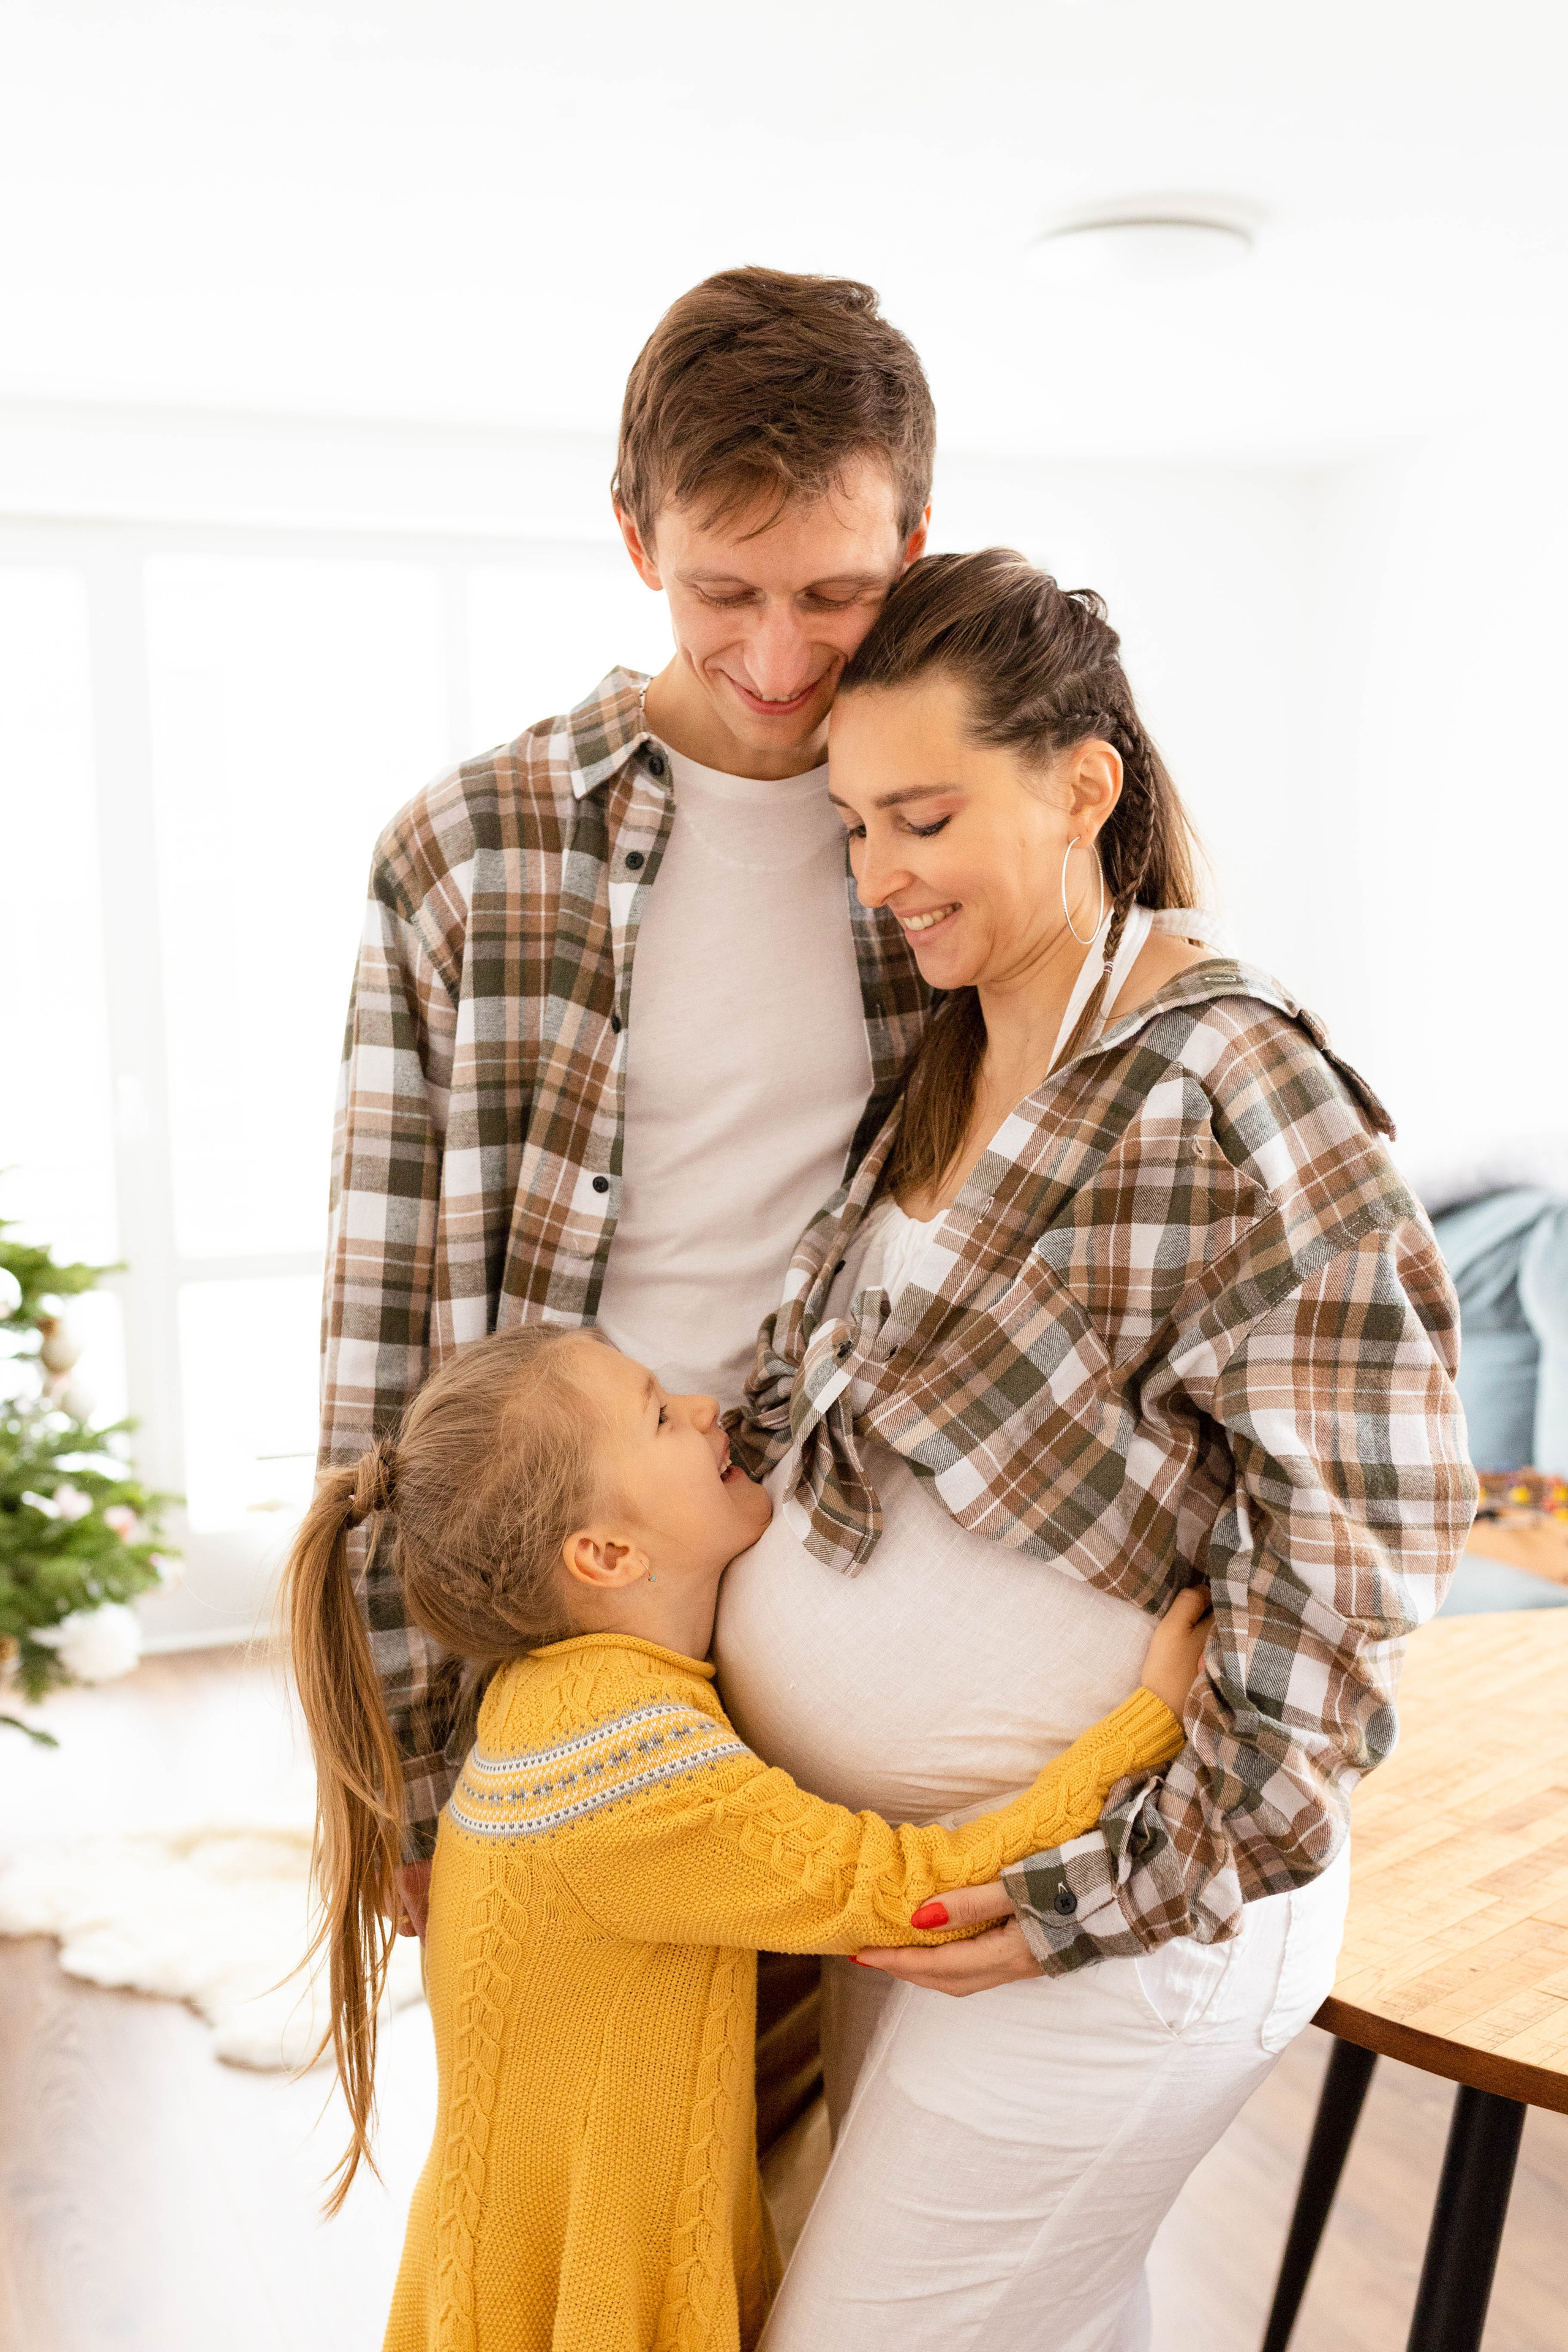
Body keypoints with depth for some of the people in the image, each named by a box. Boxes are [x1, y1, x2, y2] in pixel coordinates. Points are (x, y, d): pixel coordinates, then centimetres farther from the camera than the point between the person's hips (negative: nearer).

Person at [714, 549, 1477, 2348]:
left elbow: (1351, 1564, -21)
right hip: (888, 1862, 8)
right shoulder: (949, 1073, 5)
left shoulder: (1232, 1095, -21)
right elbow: (800, 1398, 14)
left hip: (1102, 1914, -7)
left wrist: (1122, 1896, -18)